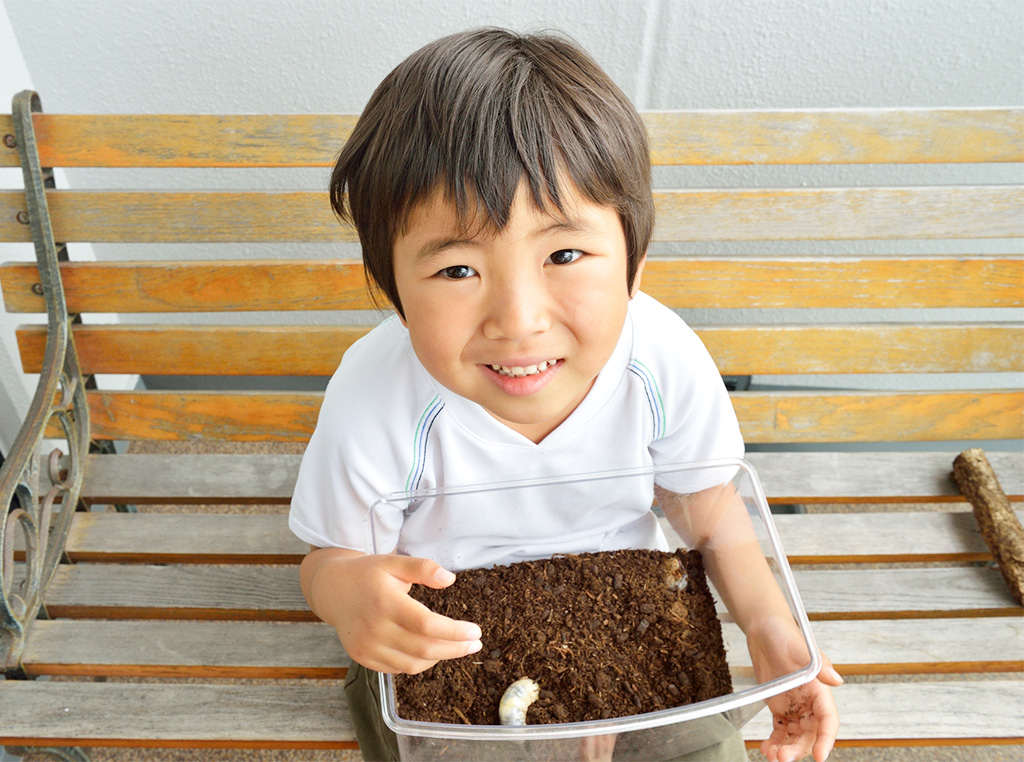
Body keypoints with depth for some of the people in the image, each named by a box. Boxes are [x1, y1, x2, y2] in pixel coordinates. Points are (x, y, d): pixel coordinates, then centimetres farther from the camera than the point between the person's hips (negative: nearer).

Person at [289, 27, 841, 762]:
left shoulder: (665, 359, -26)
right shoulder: (377, 403, -33)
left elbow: (703, 496, -6)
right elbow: (330, 555, -16)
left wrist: (765, 619, -20)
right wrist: (346, 589, -40)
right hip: (442, 639, -1)